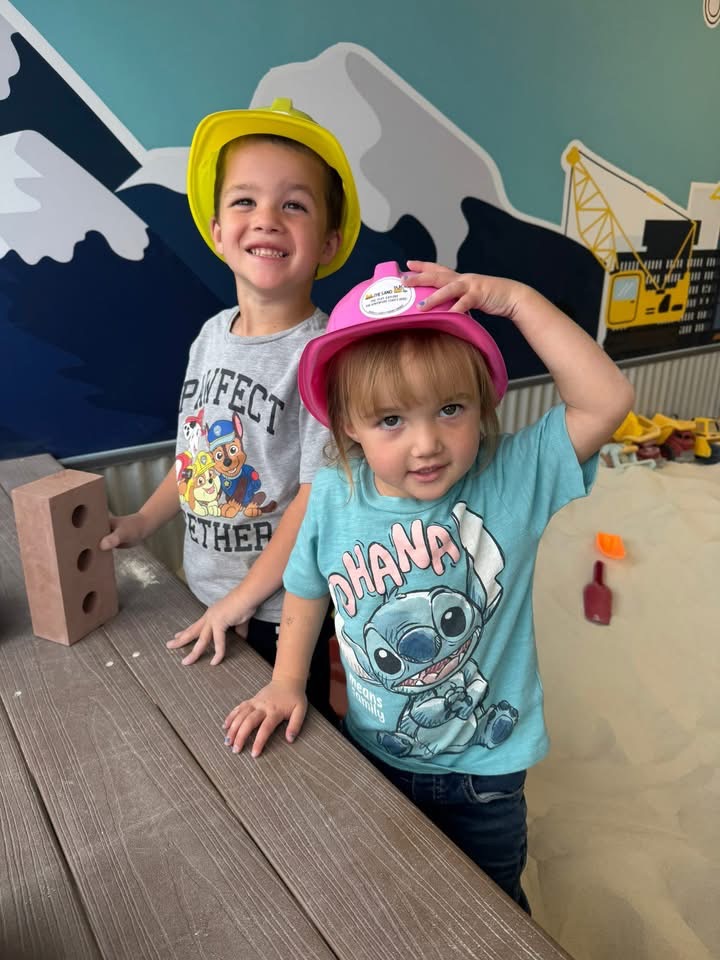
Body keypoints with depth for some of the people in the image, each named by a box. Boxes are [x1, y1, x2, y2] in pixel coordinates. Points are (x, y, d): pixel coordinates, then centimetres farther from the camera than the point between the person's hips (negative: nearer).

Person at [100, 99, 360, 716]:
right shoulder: (211, 335, 1)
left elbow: (319, 495, -21)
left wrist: (243, 598, -16)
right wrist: (142, 523, 8)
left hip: (282, 607, -6)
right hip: (206, 598, 6)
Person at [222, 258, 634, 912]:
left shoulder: (514, 478, -22)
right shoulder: (333, 498, -18)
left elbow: (607, 400, -33)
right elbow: (306, 593, 0)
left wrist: (516, 299, -34)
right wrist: (286, 682, -5)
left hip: (485, 771, -1)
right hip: (373, 758, 2)